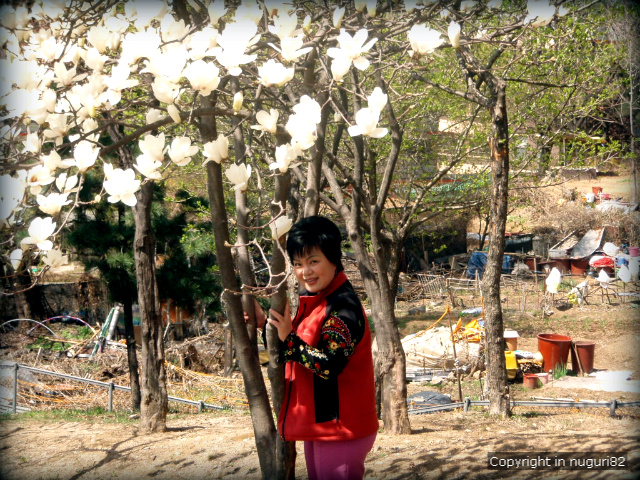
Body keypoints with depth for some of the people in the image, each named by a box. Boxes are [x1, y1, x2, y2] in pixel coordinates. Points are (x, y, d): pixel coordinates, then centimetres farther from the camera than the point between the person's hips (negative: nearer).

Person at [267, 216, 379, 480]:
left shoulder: (343, 306, -20)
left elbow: (330, 365, -27)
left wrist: (289, 339, -25)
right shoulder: (312, 301, 8)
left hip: (339, 427, -10)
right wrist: (266, 323, 4)